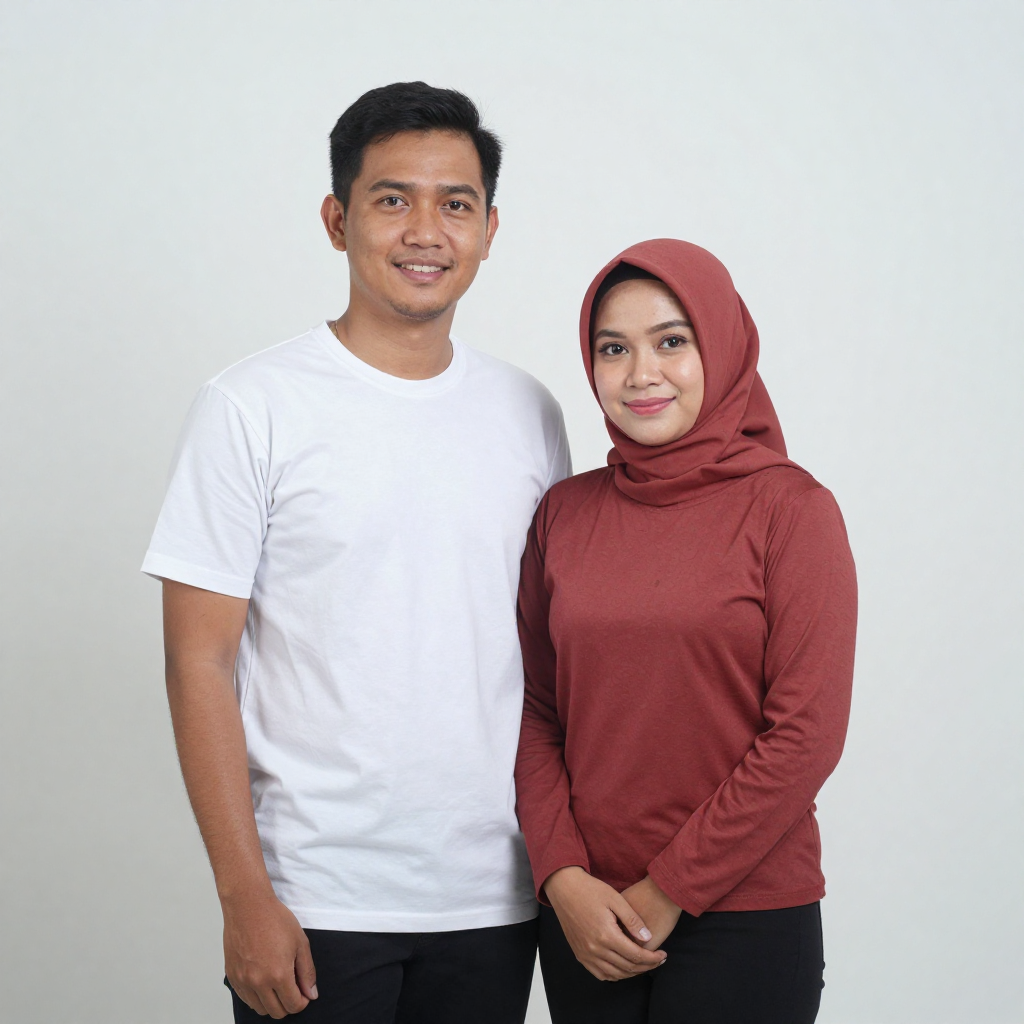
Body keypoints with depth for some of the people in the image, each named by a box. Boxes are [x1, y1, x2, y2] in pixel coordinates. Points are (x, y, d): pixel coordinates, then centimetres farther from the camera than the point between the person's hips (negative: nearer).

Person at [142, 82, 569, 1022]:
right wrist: (246, 897, -12)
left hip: (493, 899, 4)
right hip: (316, 904, -4)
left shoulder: (530, 414, 7)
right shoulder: (255, 407, -6)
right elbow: (201, 666, -8)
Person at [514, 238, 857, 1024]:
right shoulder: (565, 512, 5)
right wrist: (563, 875, -6)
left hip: (742, 918, -3)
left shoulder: (790, 509, -7)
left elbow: (806, 736, -11)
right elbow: (538, 716, 6)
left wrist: (669, 889, -10)